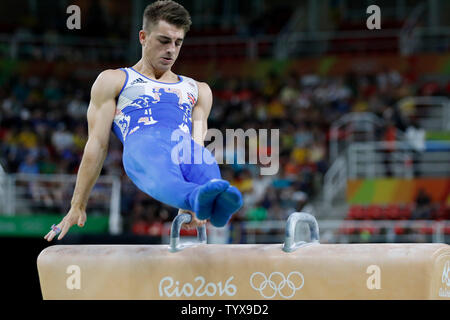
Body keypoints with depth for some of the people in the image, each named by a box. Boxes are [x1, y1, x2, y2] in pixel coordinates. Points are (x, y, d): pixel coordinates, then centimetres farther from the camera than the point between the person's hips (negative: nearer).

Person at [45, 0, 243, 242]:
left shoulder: (197, 90, 35)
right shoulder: (114, 81, 25)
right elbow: (97, 145, 17)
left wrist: (192, 207, 4)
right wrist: (77, 208, 9)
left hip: (188, 149, 3)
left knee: (211, 176, -37)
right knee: (164, 178, -42)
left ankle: (219, 204, -69)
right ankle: (198, 197, -73)